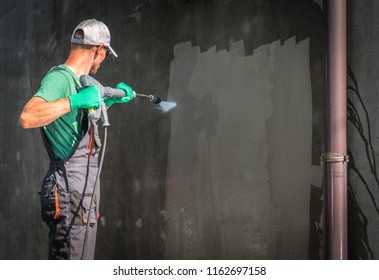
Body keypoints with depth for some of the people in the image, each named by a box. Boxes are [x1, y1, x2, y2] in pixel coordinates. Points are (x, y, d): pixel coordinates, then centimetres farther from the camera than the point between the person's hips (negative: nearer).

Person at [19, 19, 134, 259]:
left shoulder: (78, 81, 16)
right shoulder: (59, 78, -14)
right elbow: (28, 118, -31)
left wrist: (112, 99, 34)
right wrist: (76, 100, -30)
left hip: (83, 189, 10)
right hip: (71, 188, -10)